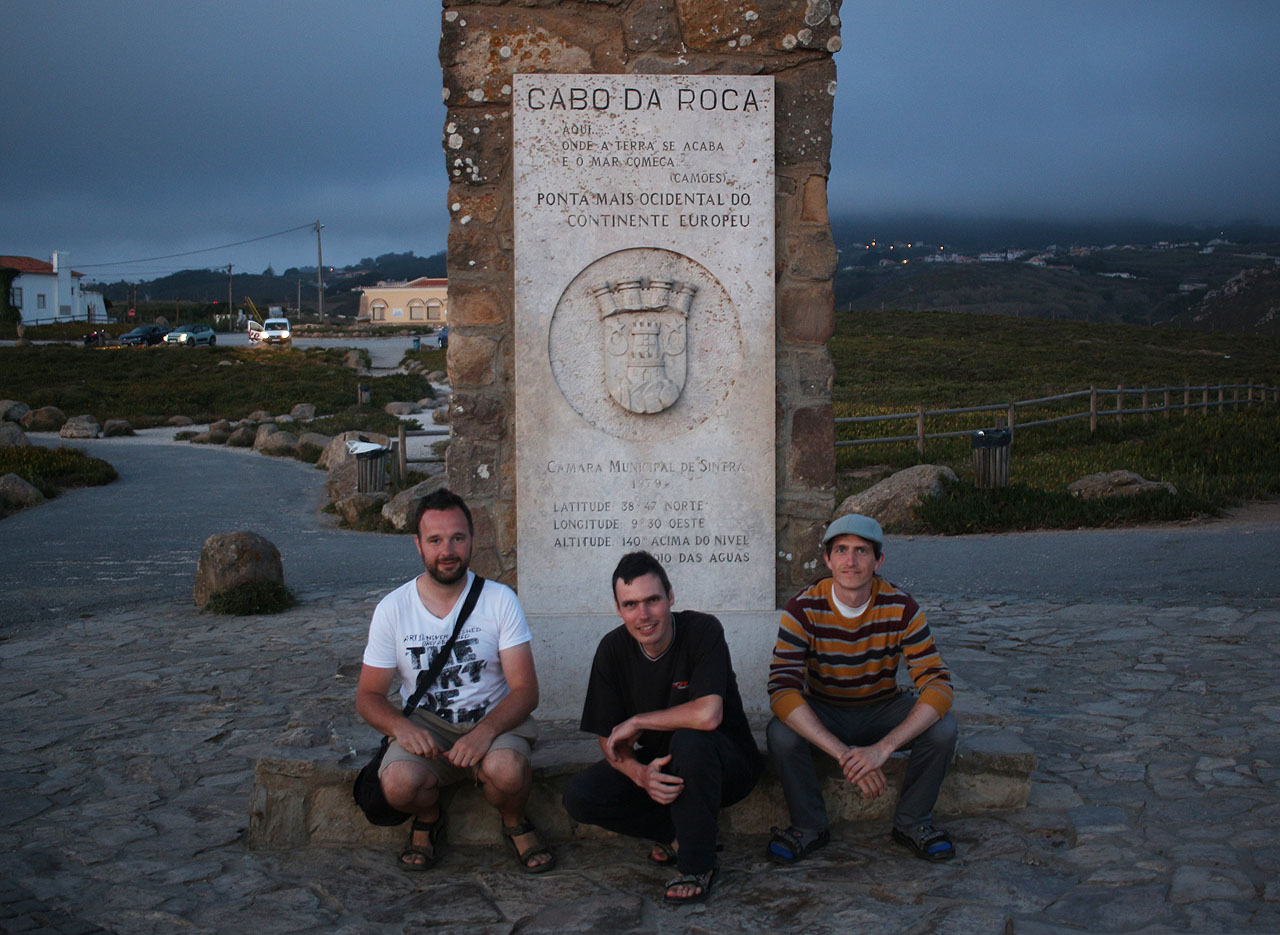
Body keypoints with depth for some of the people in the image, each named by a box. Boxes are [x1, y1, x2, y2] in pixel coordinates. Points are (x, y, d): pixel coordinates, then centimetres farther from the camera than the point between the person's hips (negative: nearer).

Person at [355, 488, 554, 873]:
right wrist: (400, 726, -21)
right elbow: (368, 695, 2)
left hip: (494, 720, -1)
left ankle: (515, 823, 3)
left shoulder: (500, 600, -6)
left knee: (505, 769, -34)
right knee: (399, 783, -31)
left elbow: (525, 690, -9)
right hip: (425, 725, 1)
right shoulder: (392, 609, -3)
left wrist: (485, 731, -29)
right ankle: (428, 819, 7)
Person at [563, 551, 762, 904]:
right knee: (579, 797, -19)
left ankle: (697, 865, -18)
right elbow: (609, 740, -6)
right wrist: (640, 774, -28)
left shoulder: (703, 630, -21)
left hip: (726, 765, -4)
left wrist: (636, 722, -22)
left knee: (690, 739, -38)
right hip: (653, 765, 4)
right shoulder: (612, 649, -7)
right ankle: (676, 833, 2)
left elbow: (707, 715, -36)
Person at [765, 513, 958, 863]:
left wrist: (883, 747, -40)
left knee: (942, 727, -26)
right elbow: (782, 689, -31)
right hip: (821, 712, -1)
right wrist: (844, 753, -43)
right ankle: (808, 827, -5)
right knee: (781, 734, -32)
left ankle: (912, 822, 0)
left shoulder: (901, 608, -18)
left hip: (883, 708, 1)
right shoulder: (803, 609, -22)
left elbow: (938, 684, -25)